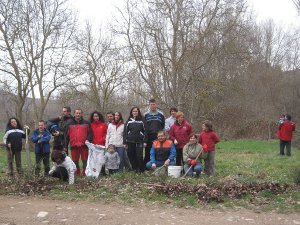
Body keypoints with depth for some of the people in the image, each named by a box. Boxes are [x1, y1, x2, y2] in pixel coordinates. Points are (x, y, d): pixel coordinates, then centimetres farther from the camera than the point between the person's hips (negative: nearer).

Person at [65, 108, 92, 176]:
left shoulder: (86, 123, 6)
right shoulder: (70, 123, 8)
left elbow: (90, 133, 6)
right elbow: (67, 135, 8)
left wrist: (88, 139, -12)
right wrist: (65, 146, 6)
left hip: (84, 145, -1)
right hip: (74, 146, 1)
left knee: (85, 160, 1)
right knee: (75, 161, 9)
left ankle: (85, 173, 10)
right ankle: (77, 173, 21)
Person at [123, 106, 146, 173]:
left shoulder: (141, 120, 6)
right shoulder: (129, 121, 10)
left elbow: (144, 131, 5)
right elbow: (125, 131, 9)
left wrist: (145, 141, -2)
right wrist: (125, 142, 3)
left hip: (139, 142, -2)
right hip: (130, 142, 2)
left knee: (139, 156, -9)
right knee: (131, 156, 3)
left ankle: (141, 170, 1)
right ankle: (135, 169, 15)